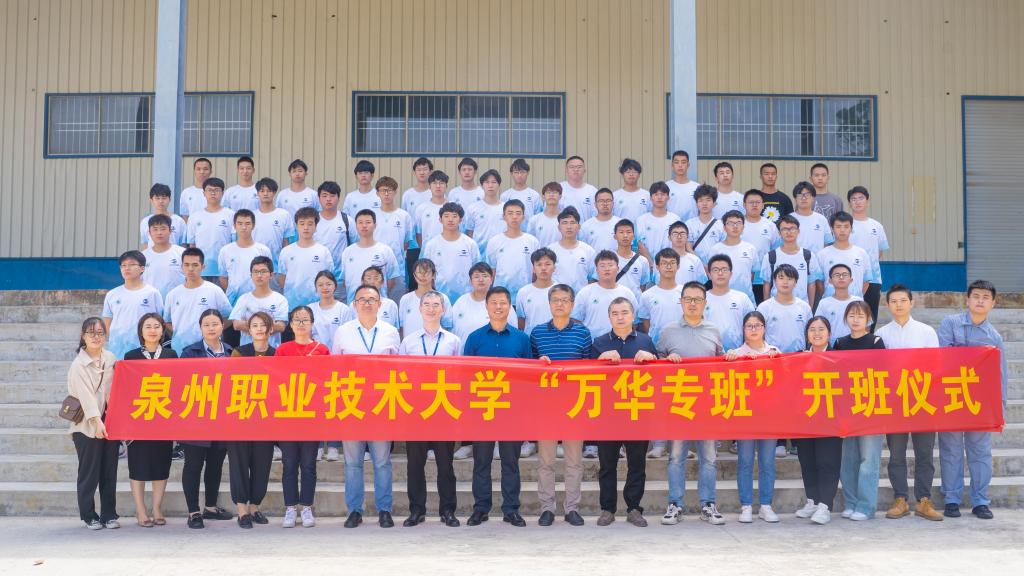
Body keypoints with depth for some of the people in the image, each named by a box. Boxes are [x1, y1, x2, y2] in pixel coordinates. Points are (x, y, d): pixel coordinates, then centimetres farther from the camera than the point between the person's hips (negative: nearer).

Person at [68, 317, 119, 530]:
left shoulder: (110, 358, 7)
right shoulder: (78, 365, -7)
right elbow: (86, 395, -15)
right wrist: (97, 421, -22)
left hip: (111, 422, 4)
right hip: (87, 425, -4)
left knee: (110, 471, 7)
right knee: (89, 472, 2)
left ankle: (109, 514, 16)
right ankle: (88, 515, 14)